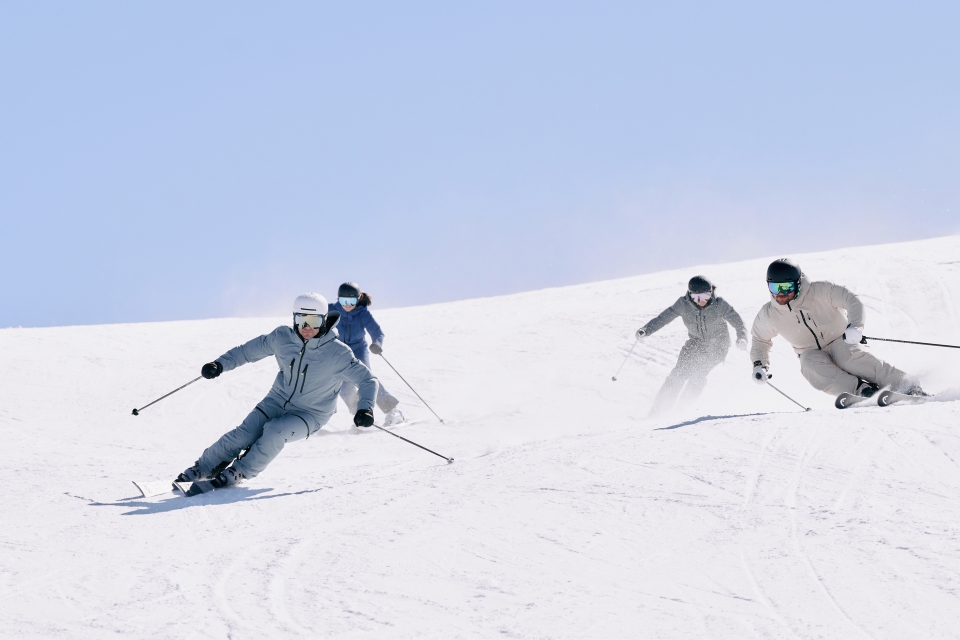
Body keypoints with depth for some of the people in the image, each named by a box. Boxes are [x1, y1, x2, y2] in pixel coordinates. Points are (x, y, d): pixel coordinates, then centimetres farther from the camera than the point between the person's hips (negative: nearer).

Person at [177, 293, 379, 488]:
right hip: (278, 400, 3)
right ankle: (202, 469, 1)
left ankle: (239, 472, -10)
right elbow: (249, 350, 3)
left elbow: (367, 380, -16)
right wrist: (220, 364, -9)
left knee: (274, 431, -30)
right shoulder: (282, 338, -10)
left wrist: (365, 409, -33)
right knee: (243, 435, -15)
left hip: (310, 414, -3)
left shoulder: (337, 353, -20)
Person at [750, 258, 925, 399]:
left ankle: (908, 387, -38)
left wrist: (855, 326, -33)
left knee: (851, 357, -36)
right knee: (811, 365, -34)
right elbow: (760, 341, 16)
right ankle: (862, 389, -44)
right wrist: (759, 365, -1)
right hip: (812, 354, 3)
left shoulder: (820, 291, -14)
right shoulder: (768, 315, -3)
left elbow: (852, 301, -15)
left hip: (840, 343, -3)